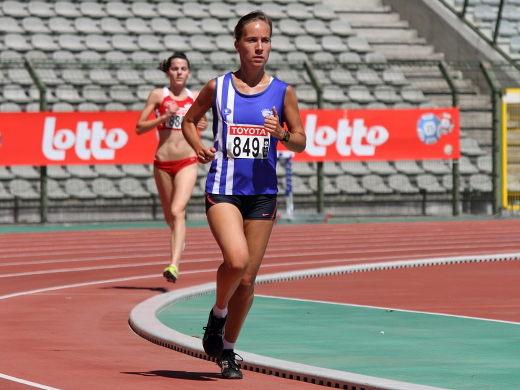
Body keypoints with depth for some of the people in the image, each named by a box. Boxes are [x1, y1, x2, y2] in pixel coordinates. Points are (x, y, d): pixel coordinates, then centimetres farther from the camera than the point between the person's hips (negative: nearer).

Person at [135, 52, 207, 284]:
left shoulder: (197, 98, 6)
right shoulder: (158, 96, 0)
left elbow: (201, 120, 25)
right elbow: (139, 128, -2)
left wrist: (203, 126, 1)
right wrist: (164, 117, -15)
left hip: (187, 162, -1)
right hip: (163, 162, 1)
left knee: (177, 211, -19)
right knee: (169, 216, 14)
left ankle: (174, 265, -28)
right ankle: (179, 240, 49)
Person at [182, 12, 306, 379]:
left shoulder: (282, 92, 3)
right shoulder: (218, 87, 1)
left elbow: (301, 141, 9)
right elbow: (189, 121, 16)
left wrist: (282, 134, -13)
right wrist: (199, 147, -4)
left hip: (262, 193, 2)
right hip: (223, 189, -2)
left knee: (247, 279, 6)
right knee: (236, 259, -25)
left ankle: (228, 349, 26)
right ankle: (218, 313, 5)